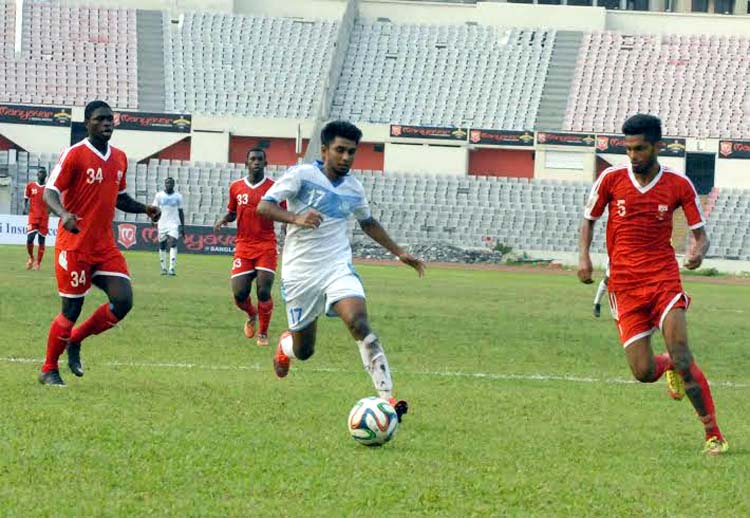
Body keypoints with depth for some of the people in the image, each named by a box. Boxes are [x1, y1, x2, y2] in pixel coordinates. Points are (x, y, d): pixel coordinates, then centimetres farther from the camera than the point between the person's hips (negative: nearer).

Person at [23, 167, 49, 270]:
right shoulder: (30, 186, 6)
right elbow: (26, 199, 10)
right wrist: (25, 208, -9)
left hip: (44, 218, 1)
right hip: (33, 216, -1)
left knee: (42, 240, 1)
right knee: (29, 238, -11)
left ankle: (38, 263, 9)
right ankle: (31, 258, 14)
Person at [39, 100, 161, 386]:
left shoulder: (119, 158, 11)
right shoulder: (74, 155, -9)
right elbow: (50, 192, -15)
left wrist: (144, 209, 7)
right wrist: (64, 214, -35)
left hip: (105, 245, 6)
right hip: (74, 244, -6)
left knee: (123, 301, -7)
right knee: (72, 309, -3)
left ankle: (75, 341, 15)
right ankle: (48, 370, 15)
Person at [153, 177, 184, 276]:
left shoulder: (178, 196, 5)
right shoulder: (159, 195, 5)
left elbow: (180, 212, 10)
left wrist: (182, 227, 7)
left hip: (174, 223, -2)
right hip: (162, 223, 2)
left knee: (173, 243, -18)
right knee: (162, 246, 5)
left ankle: (172, 268, -23)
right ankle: (163, 268, 17)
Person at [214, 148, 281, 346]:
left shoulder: (273, 187, -1)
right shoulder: (236, 187, 7)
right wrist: (223, 220, 0)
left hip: (266, 246, -2)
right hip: (243, 246, 2)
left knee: (263, 291, -12)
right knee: (239, 293, -5)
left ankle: (263, 333, 7)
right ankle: (252, 315, 30)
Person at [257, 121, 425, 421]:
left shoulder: (353, 188, 9)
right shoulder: (302, 175, -7)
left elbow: (368, 222, 28)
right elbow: (264, 206, -15)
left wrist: (399, 253, 28)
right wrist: (296, 218, -33)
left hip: (338, 269, 2)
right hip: (300, 273, -2)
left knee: (359, 323, -25)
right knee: (303, 351, 6)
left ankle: (386, 398, -32)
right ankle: (285, 345, 47)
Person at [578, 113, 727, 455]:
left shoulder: (678, 185, -1)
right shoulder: (612, 179, 1)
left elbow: (700, 233, 5)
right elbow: (588, 219, 15)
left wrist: (698, 251, -19)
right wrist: (584, 256, -2)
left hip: (664, 279, -1)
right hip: (624, 286, 2)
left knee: (682, 359, -17)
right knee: (643, 372, -6)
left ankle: (714, 435, -8)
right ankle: (669, 366, 33)